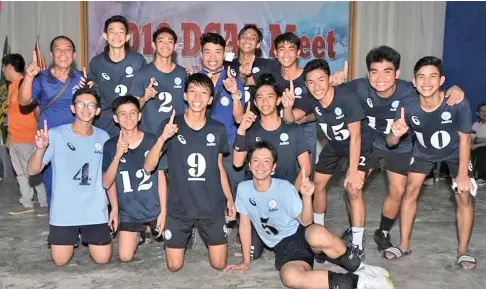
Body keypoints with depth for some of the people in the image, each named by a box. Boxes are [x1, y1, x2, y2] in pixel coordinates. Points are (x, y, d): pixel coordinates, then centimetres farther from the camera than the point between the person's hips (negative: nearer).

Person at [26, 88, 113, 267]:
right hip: (63, 211, -2)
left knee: (102, 259, 3)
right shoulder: (55, 135, -10)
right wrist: (40, 149, -30)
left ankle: (86, 236, 34)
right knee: (60, 261, 4)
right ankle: (72, 237, 36)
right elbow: (32, 171, -11)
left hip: (95, 210, 2)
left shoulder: (103, 137, 0)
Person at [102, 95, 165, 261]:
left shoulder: (152, 141, -10)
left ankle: (150, 230, 31)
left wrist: (163, 211, -7)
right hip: (128, 211, 1)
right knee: (125, 257, 1)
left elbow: (161, 177, -5)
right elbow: (106, 183, -9)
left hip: (155, 208, -1)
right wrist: (118, 155, -23)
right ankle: (140, 235, 31)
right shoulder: (110, 146, -6)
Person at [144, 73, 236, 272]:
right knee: (174, 267, 6)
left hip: (212, 206, 2)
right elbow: (148, 167, -12)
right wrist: (162, 138, -26)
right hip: (179, 207, -1)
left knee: (219, 265, 6)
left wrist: (230, 199, 6)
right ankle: (188, 237, 36)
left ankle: (203, 236, 36)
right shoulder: (171, 126, -8)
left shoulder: (218, 129, -1)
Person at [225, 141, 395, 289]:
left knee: (317, 235, -42)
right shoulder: (243, 189, -4)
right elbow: (245, 224, 6)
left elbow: (305, 221, -9)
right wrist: (246, 261, 8)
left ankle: (361, 271, -17)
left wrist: (307, 197, -27)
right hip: (284, 248, 2)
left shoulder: (284, 187, -10)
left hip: (301, 234, -2)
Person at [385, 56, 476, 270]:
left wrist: (463, 173, -15)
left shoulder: (458, 103, -37)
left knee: (464, 196, -8)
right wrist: (396, 134, -47)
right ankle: (404, 246, 10)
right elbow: (391, 143, -23)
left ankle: (463, 251, 9)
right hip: (424, 152, 1)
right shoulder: (407, 106, -33)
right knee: (410, 191, -4)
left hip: (454, 152, -1)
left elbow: (464, 138, -20)